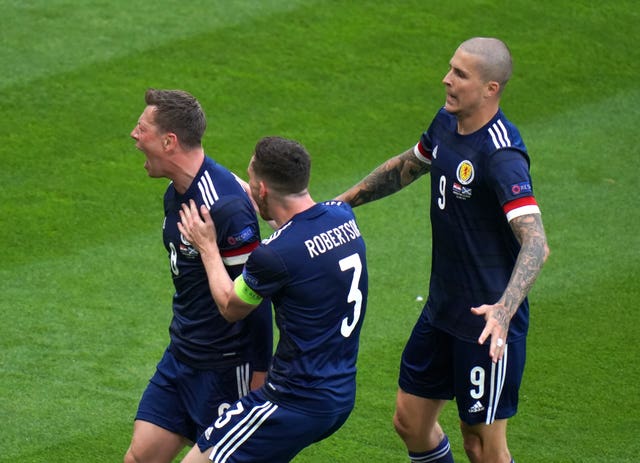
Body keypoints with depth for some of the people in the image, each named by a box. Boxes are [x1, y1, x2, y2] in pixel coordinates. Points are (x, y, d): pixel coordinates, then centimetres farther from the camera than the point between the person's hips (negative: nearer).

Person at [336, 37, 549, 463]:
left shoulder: (502, 156, -26)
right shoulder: (448, 124, 2)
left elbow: (536, 244, -35)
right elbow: (408, 166, 24)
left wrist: (504, 309, -49)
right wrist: (343, 202, 26)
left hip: (488, 321, -8)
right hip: (442, 309, 9)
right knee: (411, 422, 17)